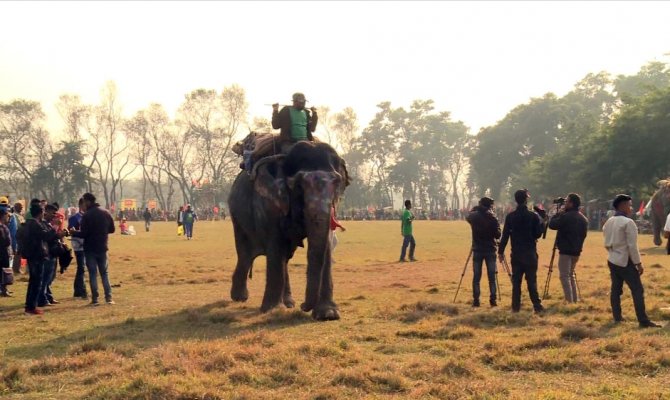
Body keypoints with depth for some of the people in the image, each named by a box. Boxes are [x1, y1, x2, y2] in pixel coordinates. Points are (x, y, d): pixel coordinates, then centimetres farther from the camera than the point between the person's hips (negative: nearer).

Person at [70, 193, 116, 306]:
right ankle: (109, 297, 6)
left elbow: (84, 234, -16)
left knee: (93, 273, 3)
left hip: (90, 249, -4)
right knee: (104, 273, 12)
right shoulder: (105, 213, 3)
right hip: (102, 248, 4)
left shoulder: (87, 215, -15)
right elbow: (111, 229, 9)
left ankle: (95, 299, 2)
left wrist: (73, 232, 1)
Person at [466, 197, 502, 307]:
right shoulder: (492, 217, -7)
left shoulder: (473, 216, -2)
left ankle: (476, 300, 1)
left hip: (477, 250, 1)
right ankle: (493, 300, 1)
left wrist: (475, 210, 19)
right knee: (492, 277, 4)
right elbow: (498, 235, -6)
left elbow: (467, 217, 21)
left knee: (476, 277, 5)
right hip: (490, 250, -1)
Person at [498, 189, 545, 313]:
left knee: (516, 281, 6)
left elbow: (505, 235, -1)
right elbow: (538, 233, -4)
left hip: (516, 253, 2)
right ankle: (537, 306, -2)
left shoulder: (510, 217, -1)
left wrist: (501, 251, 5)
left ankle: (516, 306, 6)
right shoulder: (533, 216, -7)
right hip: (530, 253, -2)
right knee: (532, 280, 1)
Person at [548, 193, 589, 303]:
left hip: (566, 251, -8)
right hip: (576, 251, 8)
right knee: (571, 275, 19)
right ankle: (575, 300, 20)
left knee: (564, 276, -4)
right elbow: (583, 234, 15)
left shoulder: (566, 217, -17)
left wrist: (558, 213, 3)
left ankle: (569, 301, -9)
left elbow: (552, 225, -9)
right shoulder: (583, 219, 9)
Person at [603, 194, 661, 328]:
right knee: (637, 290, -4)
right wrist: (638, 263, -12)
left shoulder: (608, 222, 7)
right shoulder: (628, 222, -16)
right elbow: (632, 246, -18)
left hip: (612, 260, 8)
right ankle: (643, 321, -7)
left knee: (615, 289, 13)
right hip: (625, 261, -8)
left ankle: (617, 317, 18)